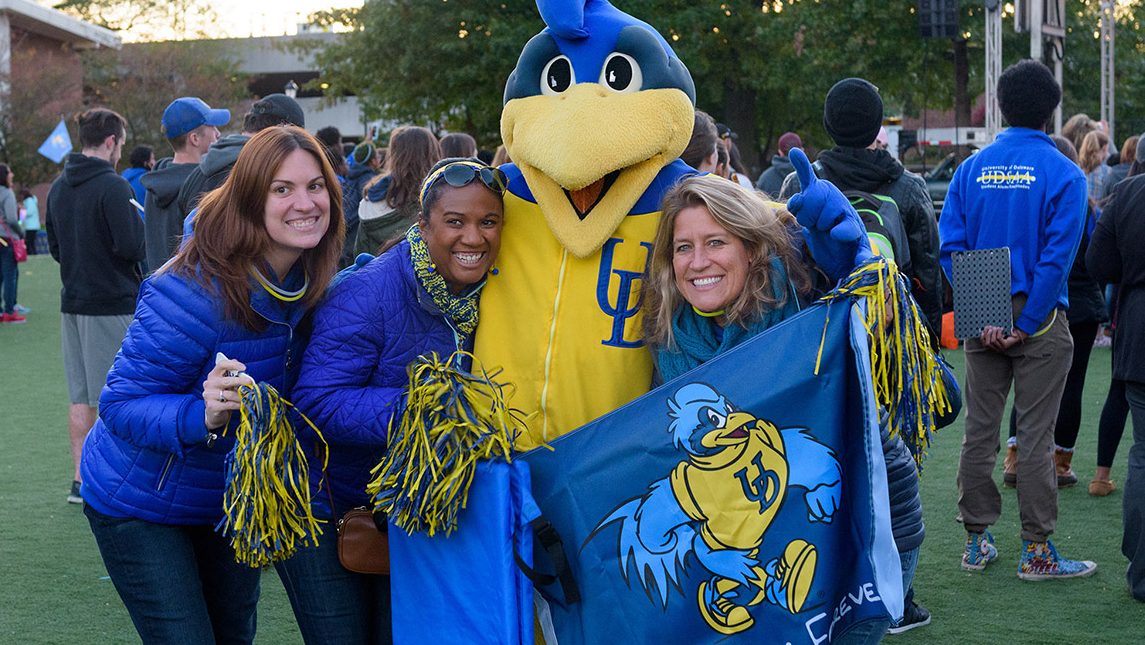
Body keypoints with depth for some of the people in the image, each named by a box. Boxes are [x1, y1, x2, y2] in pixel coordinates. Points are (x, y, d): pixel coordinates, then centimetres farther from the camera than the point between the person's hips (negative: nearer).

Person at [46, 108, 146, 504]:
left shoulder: (58, 187, 11)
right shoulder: (112, 186, -15)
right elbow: (131, 246, -19)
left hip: (72, 302, 8)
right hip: (113, 303, -7)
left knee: (80, 397, 11)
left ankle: (81, 480, 14)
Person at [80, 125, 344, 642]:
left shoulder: (312, 285, -9)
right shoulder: (194, 291, -30)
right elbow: (120, 404, -28)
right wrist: (201, 416, -43)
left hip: (234, 501, 7)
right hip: (141, 504, -7)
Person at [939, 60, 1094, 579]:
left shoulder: (971, 170, 3)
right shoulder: (1063, 174, -7)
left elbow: (951, 246, -3)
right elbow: (1057, 256, -14)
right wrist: (1026, 326, -11)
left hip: (984, 322, 4)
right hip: (1038, 319, -3)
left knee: (979, 433, 10)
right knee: (1034, 435, 0)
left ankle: (976, 541, 17)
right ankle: (1036, 550, 5)